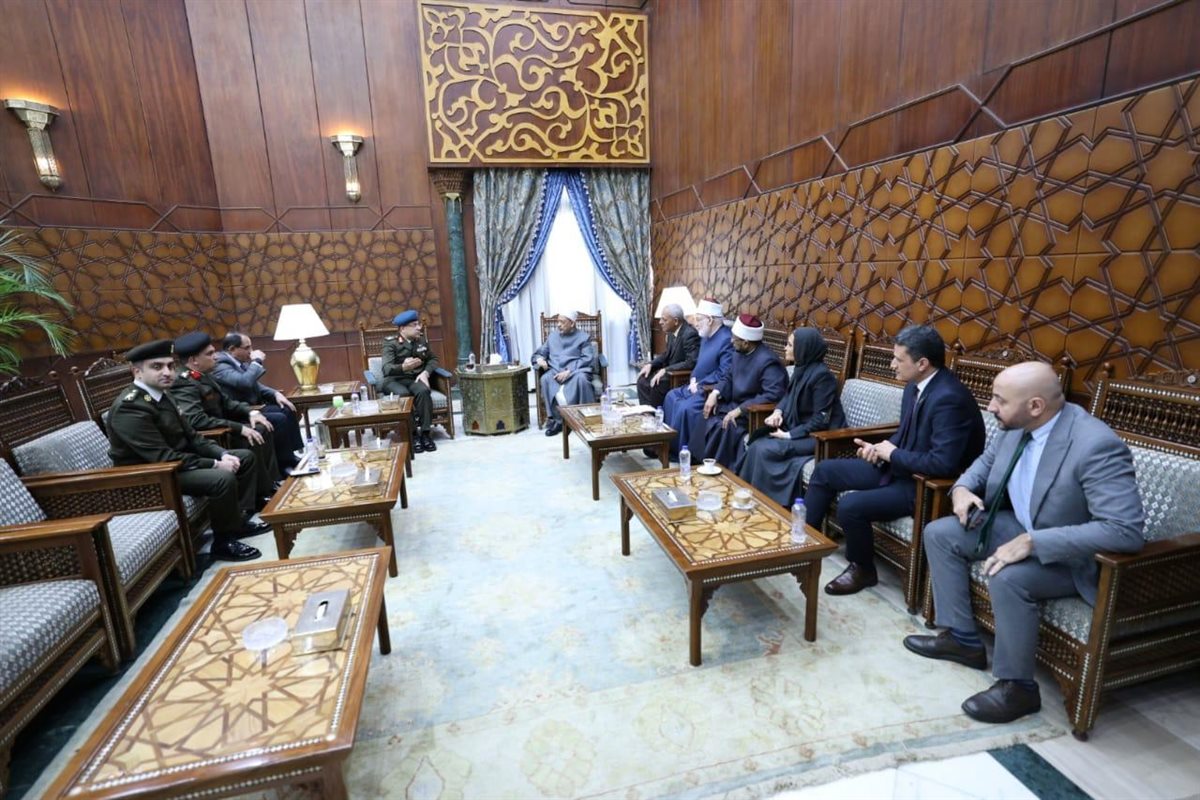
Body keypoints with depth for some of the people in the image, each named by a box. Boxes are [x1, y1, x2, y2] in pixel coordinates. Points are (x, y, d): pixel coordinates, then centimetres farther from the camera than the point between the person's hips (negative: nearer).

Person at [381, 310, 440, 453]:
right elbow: (386, 368, -20)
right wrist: (403, 367, -43)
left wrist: (425, 372, -6)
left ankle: (425, 433, -23)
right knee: (403, 393, -36)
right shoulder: (391, 343, -8)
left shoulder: (422, 340, 7)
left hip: (415, 378, 3)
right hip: (394, 380, -3)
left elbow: (433, 359, 16)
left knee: (423, 391, -31)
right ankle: (413, 435, -24)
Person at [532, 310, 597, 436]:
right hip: (555, 370, 3)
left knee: (581, 378, -38)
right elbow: (539, 353, 25)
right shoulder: (552, 335, 21)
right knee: (545, 379, -32)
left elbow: (588, 359, -4)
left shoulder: (583, 337, 9)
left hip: (576, 370, -3)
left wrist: (569, 371, -17)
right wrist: (540, 359, -3)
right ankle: (556, 419, -28)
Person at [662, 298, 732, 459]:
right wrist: (693, 379, 2)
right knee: (671, 397, 6)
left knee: (684, 407, -24)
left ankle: (676, 450, -6)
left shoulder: (727, 339, -20)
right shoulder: (706, 336, 11)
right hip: (698, 386, 10)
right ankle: (667, 440, 10)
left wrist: (699, 385, -18)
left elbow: (724, 374, -25)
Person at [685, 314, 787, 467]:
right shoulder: (739, 352, 3)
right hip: (734, 404, 9)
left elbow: (773, 395, -31)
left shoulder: (767, 361, -23)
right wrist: (715, 393, -6)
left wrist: (739, 410, -30)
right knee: (699, 418, -3)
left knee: (720, 426, -26)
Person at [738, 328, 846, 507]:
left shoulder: (822, 375, -19)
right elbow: (788, 396, 20)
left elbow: (820, 420, -20)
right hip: (800, 430, 8)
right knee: (757, 445, -13)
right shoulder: (801, 368, 6)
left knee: (766, 450, -23)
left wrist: (790, 435, -18)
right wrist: (778, 412, -1)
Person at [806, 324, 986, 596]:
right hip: (898, 466, 10)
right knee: (825, 470, 6)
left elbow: (943, 463, -33)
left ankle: (862, 569, 4)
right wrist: (881, 449, -6)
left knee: (850, 505, -25)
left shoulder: (949, 398, -28)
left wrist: (892, 454, -20)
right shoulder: (916, 385, 0)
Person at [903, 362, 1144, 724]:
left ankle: (1017, 686, -8)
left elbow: (1125, 530, -35)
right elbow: (987, 461, 12)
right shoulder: (1016, 426, -8)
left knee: (1007, 577, -33)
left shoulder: (1096, 445, -31)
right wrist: (962, 488, -8)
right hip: (1020, 527, 8)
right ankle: (962, 638, 13)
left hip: (1072, 555, -8)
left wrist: (1033, 542, -38)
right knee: (939, 533, 1)